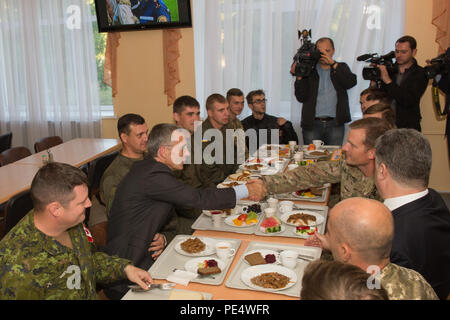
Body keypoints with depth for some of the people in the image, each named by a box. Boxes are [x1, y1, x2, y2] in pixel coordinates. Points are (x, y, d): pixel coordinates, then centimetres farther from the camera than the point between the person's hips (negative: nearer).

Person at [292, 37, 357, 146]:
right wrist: (299, 76, -14)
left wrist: (333, 63, -12)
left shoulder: (341, 67, 13)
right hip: (312, 124, 0)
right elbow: (301, 98, 0)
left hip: (335, 124, 1)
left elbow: (351, 82, -8)